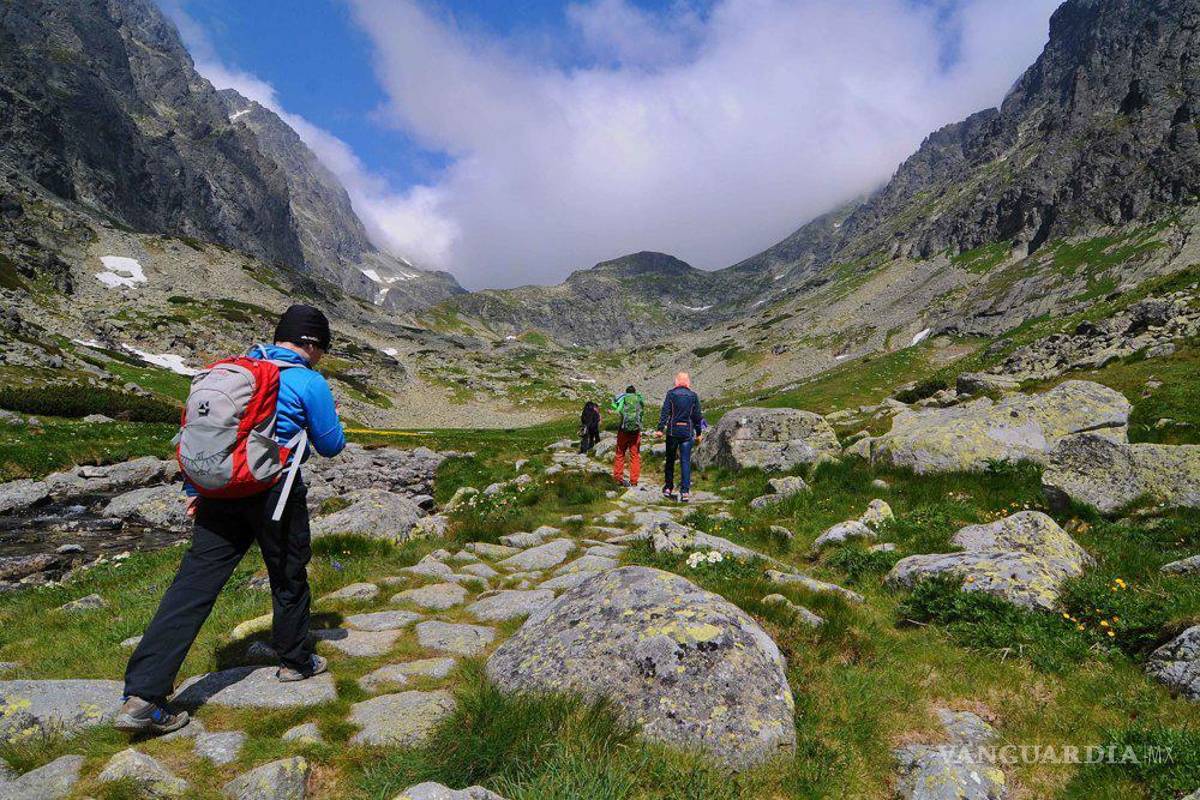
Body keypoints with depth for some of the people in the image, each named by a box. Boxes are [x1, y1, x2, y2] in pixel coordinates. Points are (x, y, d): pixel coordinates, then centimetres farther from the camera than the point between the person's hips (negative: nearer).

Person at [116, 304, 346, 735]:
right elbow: (331, 445, -1)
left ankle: (142, 696, 1)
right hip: (274, 492, -5)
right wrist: (331, 413, 18)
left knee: (193, 584, 4)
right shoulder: (309, 383, -9)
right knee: (289, 578, 14)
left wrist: (195, 489, 19)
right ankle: (296, 661, 33)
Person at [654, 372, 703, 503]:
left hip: (672, 430, -1)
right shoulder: (693, 396, 4)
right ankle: (685, 492, -3)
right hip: (687, 431, 1)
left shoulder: (671, 394, -1)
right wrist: (698, 434, 12)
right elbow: (697, 416, 5)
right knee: (685, 461, 2)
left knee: (670, 460, 13)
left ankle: (668, 488, 19)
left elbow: (665, 412, -8)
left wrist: (660, 429, -8)